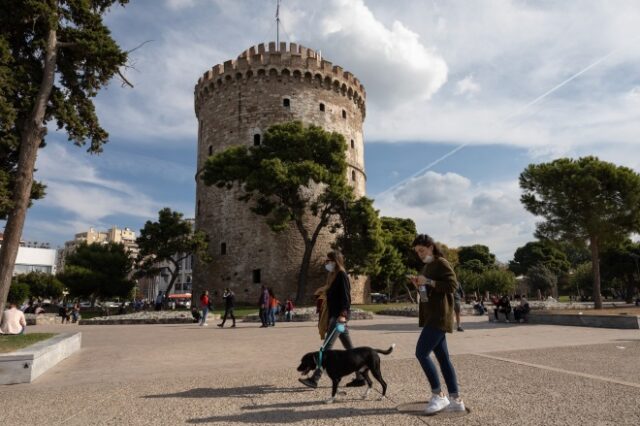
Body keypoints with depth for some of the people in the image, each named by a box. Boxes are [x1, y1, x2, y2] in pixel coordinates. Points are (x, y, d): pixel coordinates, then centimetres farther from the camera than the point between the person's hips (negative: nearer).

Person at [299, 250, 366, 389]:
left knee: (327, 346, -9)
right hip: (334, 316, 10)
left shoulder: (342, 275, -9)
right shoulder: (333, 276, 17)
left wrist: (343, 314, -26)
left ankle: (314, 379, -8)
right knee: (349, 348, 11)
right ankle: (360, 377, 17)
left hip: (339, 316, -10)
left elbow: (346, 297, -17)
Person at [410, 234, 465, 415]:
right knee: (443, 358, 8)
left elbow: (453, 285, -19)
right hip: (432, 317, 10)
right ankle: (456, 400, 13)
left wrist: (428, 282, -21)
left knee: (421, 353, -13)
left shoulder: (441, 263, -8)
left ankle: (438, 395, -2)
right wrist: (419, 285, 6)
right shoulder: (427, 267, 19)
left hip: (439, 317, -10)